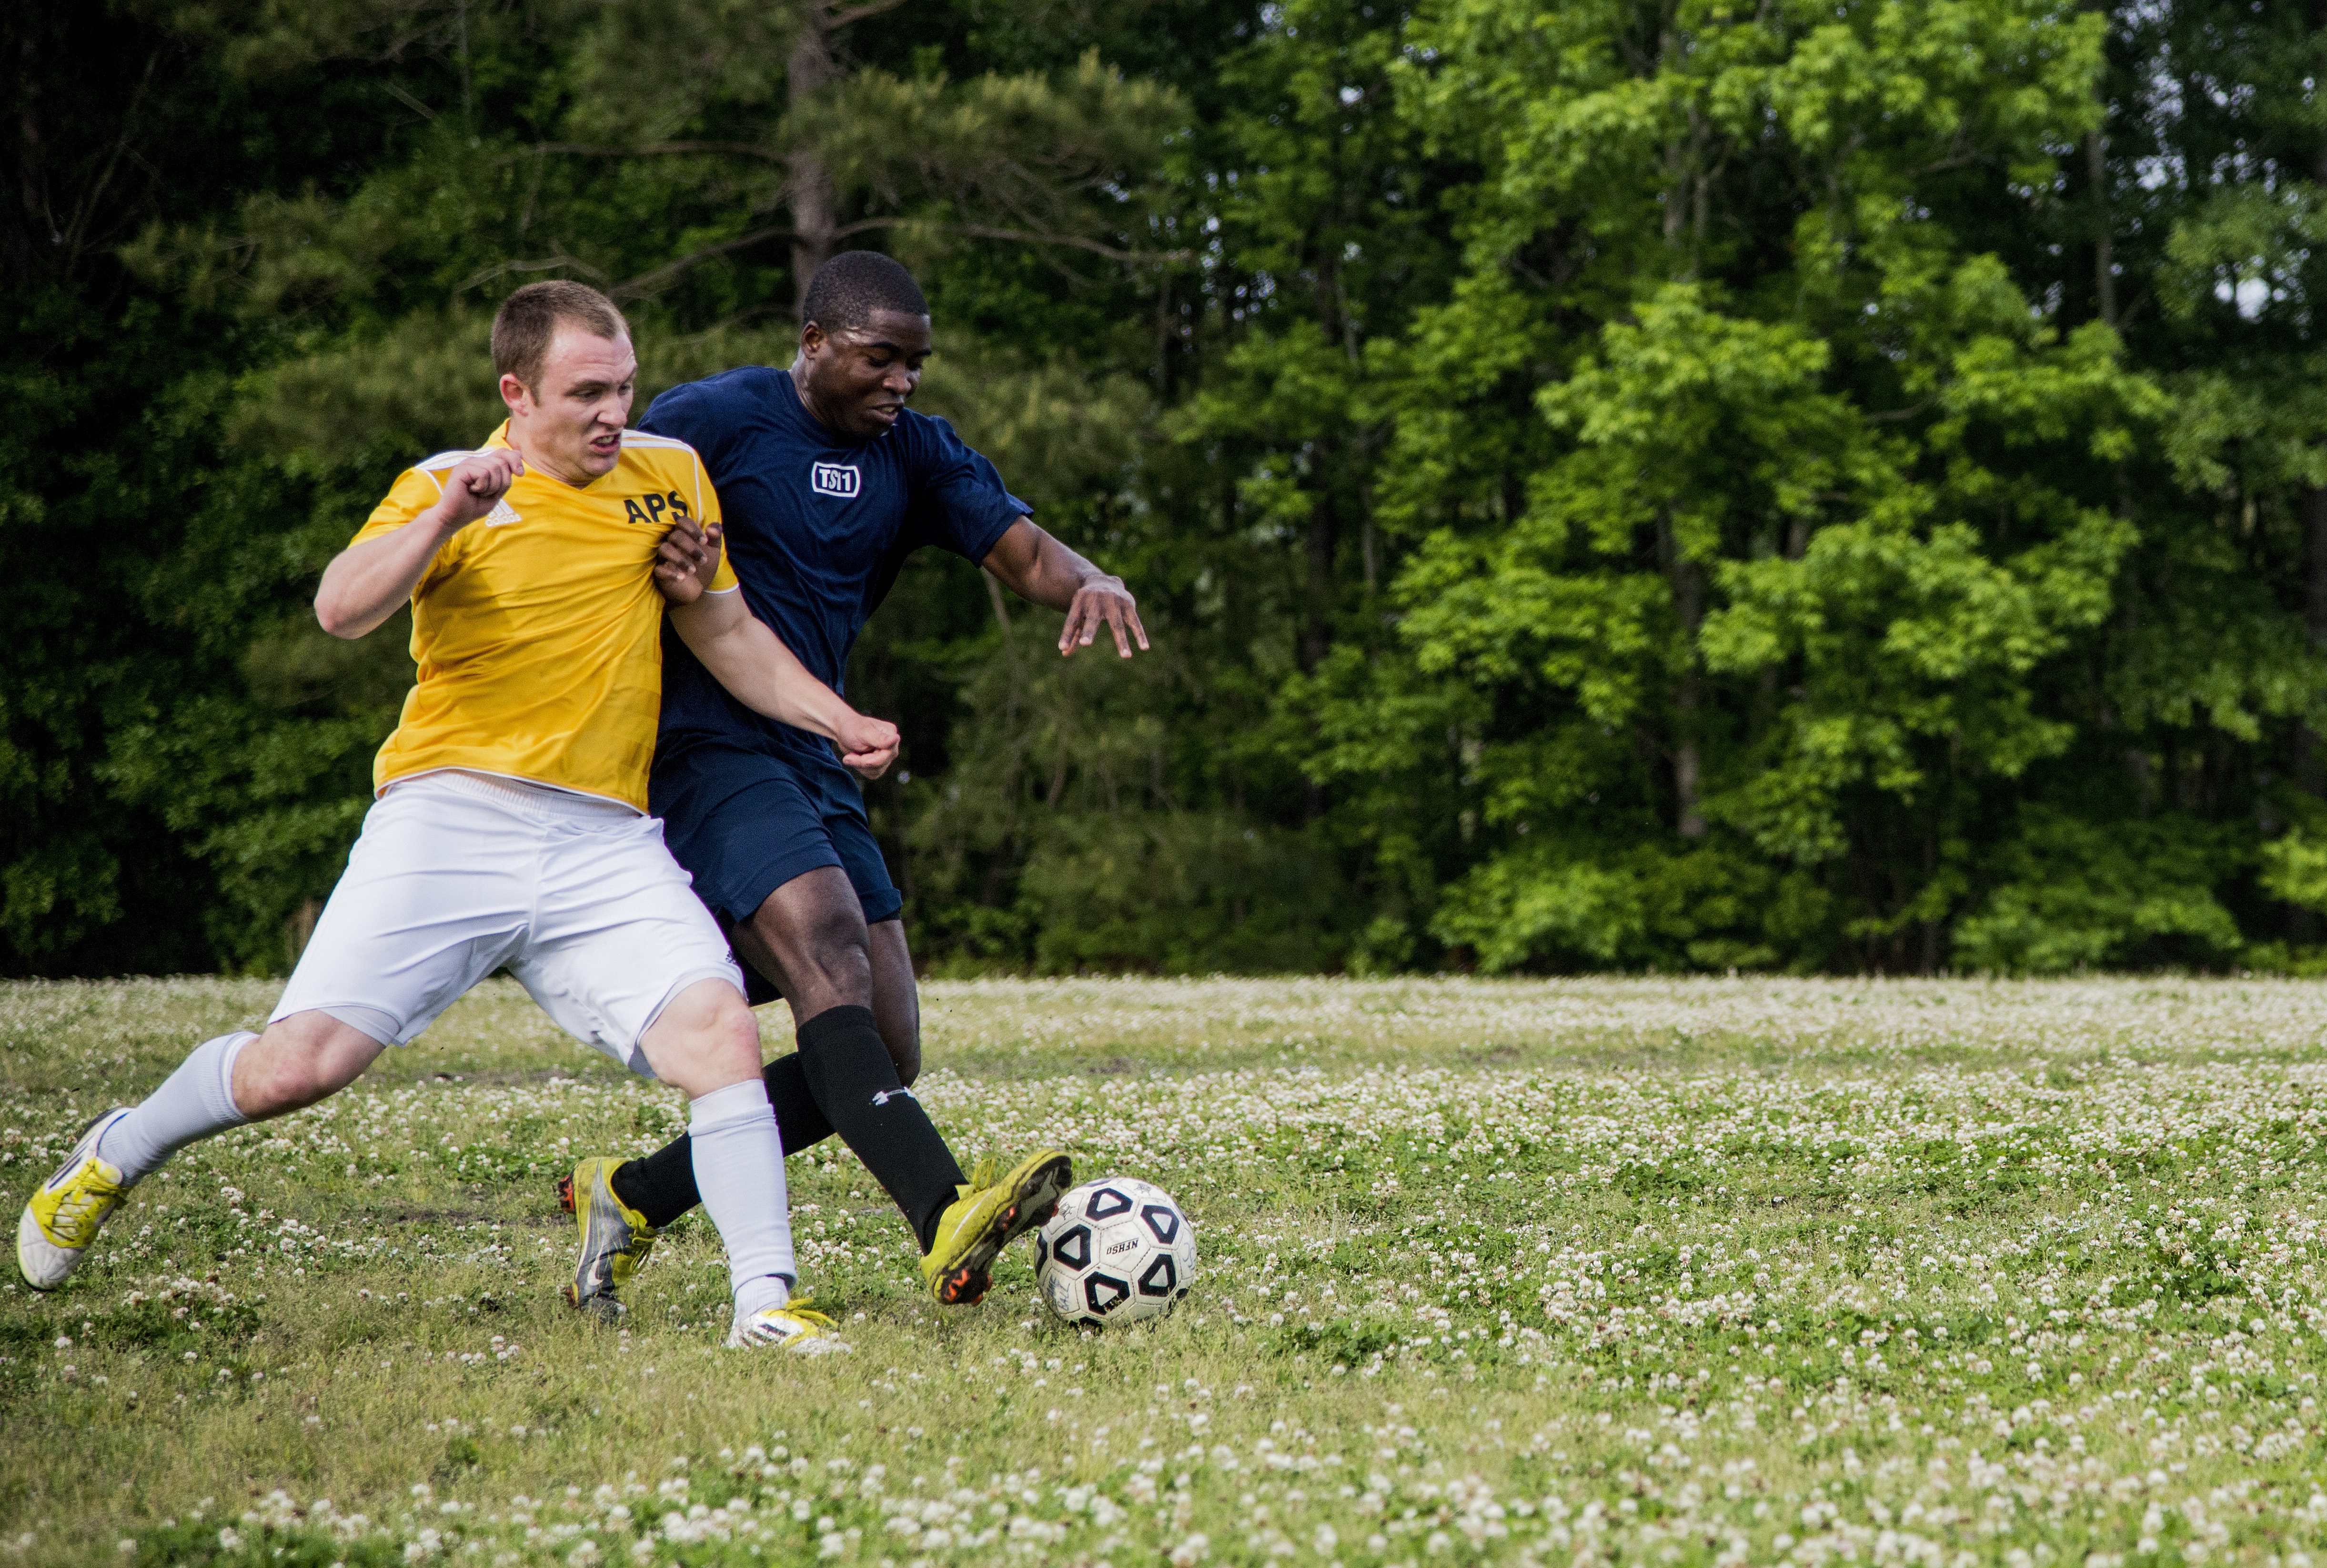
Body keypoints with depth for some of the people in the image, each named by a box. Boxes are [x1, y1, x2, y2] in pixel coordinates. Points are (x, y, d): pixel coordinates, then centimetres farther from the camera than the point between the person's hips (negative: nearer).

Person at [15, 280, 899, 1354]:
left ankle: (764, 1303, -14)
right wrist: (446, 517, -29)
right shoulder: (449, 487, 1)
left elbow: (726, 634, 25)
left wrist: (840, 721, 16)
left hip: (608, 842, 3)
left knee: (720, 1028, -20)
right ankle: (117, 1157, 20)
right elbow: (341, 610, -16)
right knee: (299, 1066, -9)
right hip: (451, 815, -3)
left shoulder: (671, 476, 13)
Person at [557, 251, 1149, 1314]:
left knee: (885, 1054, 1)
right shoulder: (707, 421, -4)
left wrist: (1087, 582, -19)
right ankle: (949, 1224, -44)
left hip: (814, 768, 8)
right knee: (827, 955, -28)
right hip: (706, 746, -8)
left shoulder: (914, 454, 13)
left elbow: (1025, 554, 2)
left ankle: (631, 1198, 14)